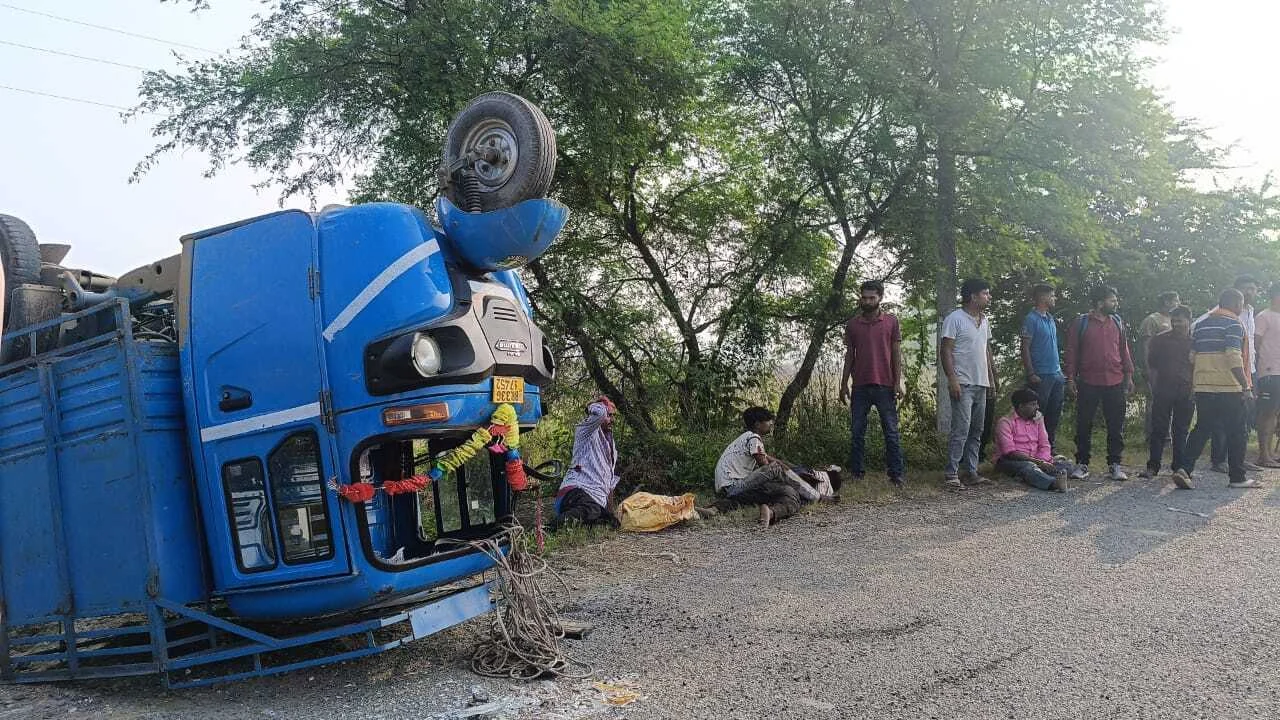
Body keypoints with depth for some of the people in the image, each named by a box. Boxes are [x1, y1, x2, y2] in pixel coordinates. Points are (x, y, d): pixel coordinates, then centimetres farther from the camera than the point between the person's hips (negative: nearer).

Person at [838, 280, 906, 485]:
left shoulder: (891, 322, 2)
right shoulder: (852, 324, 8)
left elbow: (896, 353, 2)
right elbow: (849, 355, 11)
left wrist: (898, 382, -5)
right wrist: (844, 384, 7)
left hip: (885, 385, -2)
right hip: (860, 386, 2)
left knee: (891, 432, 0)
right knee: (857, 432, 6)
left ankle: (897, 474, 3)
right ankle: (856, 474, 12)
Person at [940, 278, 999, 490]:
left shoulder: (984, 320, 16)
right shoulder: (955, 319, -8)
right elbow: (946, 350, -12)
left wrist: (992, 377, 19)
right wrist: (952, 379, -19)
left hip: (981, 384, 8)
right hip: (963, 384, -8)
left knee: (976, 431, 10)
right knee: (961, 430, -11)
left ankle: (971, 472, 15)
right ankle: (952, 474, -8)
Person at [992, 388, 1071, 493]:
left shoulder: (1038, 419, 12)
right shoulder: (1005, 422, -8)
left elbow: (1044, 445, 6)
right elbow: (1010, 452, -18)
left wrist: (1042, 462, -17)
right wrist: (1038, 462, -26)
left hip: (1034, 461, 7)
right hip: (1010, 461, -7)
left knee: (1066, 465, -15)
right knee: (1028, 466, -39)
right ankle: (1054, 484, -68)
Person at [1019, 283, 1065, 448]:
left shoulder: (1051, 319, 15)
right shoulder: (1031, 319, -10)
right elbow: (1025, 348, -13)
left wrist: (1060, 370, 16)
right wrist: (1031, 374, -18)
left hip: (1056, 374, 8)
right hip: (1041, 376, -8)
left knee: (1055, 413, 12)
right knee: (1038, 414, -4)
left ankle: (1050, 446, 21)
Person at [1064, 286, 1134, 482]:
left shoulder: (1117, 323, 10)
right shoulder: (1081, 323, -1)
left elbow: (1124, 350, 14)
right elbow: (1071, 352, -1)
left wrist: (1128, 375, 9)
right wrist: (1071, 379, -5)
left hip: (1115, 383, 3)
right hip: (1088, 384, -3)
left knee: (1116, 426, 4)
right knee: (1084, 425, 2)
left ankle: (1115, 465, 12)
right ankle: (1082, 464, 10)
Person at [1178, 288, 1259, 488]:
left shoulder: (1201, 324, 14)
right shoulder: (1234, 324, -8)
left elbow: (1192, 357, 16)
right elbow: (1234, 359, -18)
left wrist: (1194, 383, 22)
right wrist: (1246, 386, -17)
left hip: (1203, 387, 6)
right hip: (1229, 388, -6)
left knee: (1202, 429, 9)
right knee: (1236, 434, 5)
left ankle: (1185, 468, -4)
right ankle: (1237, 477, 11)